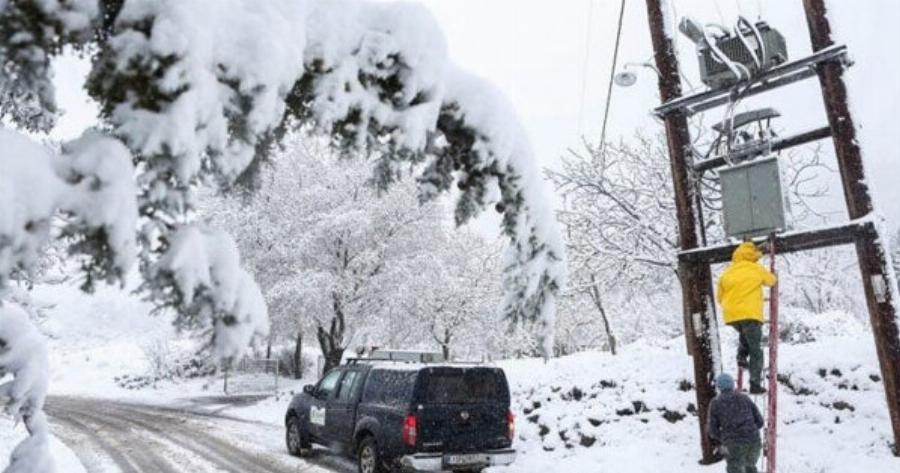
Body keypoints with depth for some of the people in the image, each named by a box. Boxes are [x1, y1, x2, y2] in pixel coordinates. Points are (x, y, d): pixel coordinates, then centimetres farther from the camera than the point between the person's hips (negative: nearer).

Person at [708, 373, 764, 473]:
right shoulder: (744, 398, 13)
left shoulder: (715, 403, 5)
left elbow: (712, 429, 5)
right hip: (754, 442, 4)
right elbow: (759, 421, 14)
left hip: (734, 446, -4)